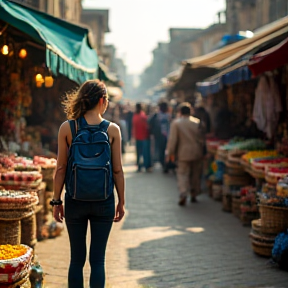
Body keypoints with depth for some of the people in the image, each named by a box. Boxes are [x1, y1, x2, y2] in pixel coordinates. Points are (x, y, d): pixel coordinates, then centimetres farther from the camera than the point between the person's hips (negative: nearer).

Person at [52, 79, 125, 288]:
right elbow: (118, 170, -2)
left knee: (77, 259, 12)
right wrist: (121, 202, 7)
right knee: (98, 260, 8)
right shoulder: (113, 129, -5)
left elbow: (61, 168, -3)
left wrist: (56, 201, 5)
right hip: (104, 201, 0)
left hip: (75, 201, 0)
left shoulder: (67, 128, -5)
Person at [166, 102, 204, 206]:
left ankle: (183, 195, -16)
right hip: (197, 153, 3)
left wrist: (169, 152, -1)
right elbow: (202, 138, 7)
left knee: (182, 174, 0)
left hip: (183, 153, -3)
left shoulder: (176, 123, -8)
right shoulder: (197, 122, 1)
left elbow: (172, 139, -9)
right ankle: (194, 195, 22)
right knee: (196, 174, 14)